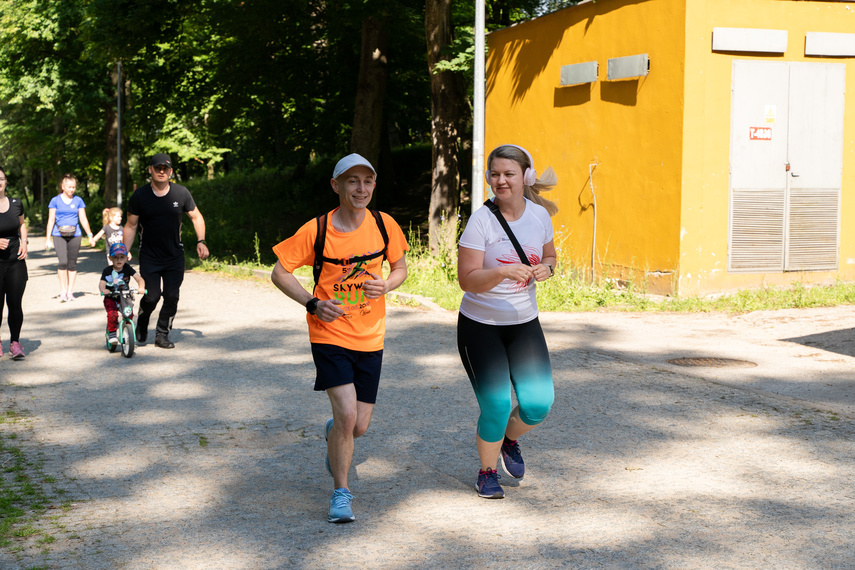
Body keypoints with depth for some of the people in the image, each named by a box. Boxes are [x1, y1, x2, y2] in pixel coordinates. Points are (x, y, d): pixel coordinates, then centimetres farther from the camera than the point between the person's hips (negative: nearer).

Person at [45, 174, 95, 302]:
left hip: (75, 235, 2)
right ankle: (63, 290, -7)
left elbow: (83, 219, 13)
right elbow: (51, 220, 6)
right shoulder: (55, 200, 4)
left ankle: (70, 291, 11)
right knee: (62, 262, -16)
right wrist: (48, 238, 3)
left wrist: (90, 236, 10)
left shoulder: (78, 200, 9)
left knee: (72, 263, 2)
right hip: (59, 235, -2)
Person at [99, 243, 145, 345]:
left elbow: (139, 278, -10)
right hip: (110, 298, -2)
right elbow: (102, 283, -11)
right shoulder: (107, 271, -4)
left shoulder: (127, 269, -2)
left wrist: (141, 287, -31)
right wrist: (103, 290, -36)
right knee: (112, 314, -26)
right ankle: (112, 333, -7)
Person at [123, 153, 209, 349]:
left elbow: (196, 217, 10)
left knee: (171, 296, -4)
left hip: (175, 256, 2)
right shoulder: (139, 196, -6)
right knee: (151, 296, -10)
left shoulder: (181, 193, -2)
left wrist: (201, 241, -2)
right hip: (149, 257, -1)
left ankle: (162, 334, 14)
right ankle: (141, 327, 20)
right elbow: (130, 226, 2)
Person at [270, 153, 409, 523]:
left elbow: (401, 266, 12)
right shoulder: (316, 230, -12)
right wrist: (313, 304, -15)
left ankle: (334, 435, 45)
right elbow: (280, 272, -4)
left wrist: (386, 285, -10)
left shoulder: (384, 225, -4)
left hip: (370, 339, 3)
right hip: (330, 334, -3)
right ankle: (341, 493, 1)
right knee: (347, 414, -18)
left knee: (359, 426, 7)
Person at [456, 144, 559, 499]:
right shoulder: (482, 220, -16)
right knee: (496, 407, -9)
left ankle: (510, 439, 30)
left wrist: (546, 269, -8)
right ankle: (487, 472, 19)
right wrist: (503, 272, -35)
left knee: (538, 405, -6)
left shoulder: (539, 214, -1)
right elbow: (467, 280, -19)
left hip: (524, 324, 4)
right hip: (480, 326, -4)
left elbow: (549, 257, 15)